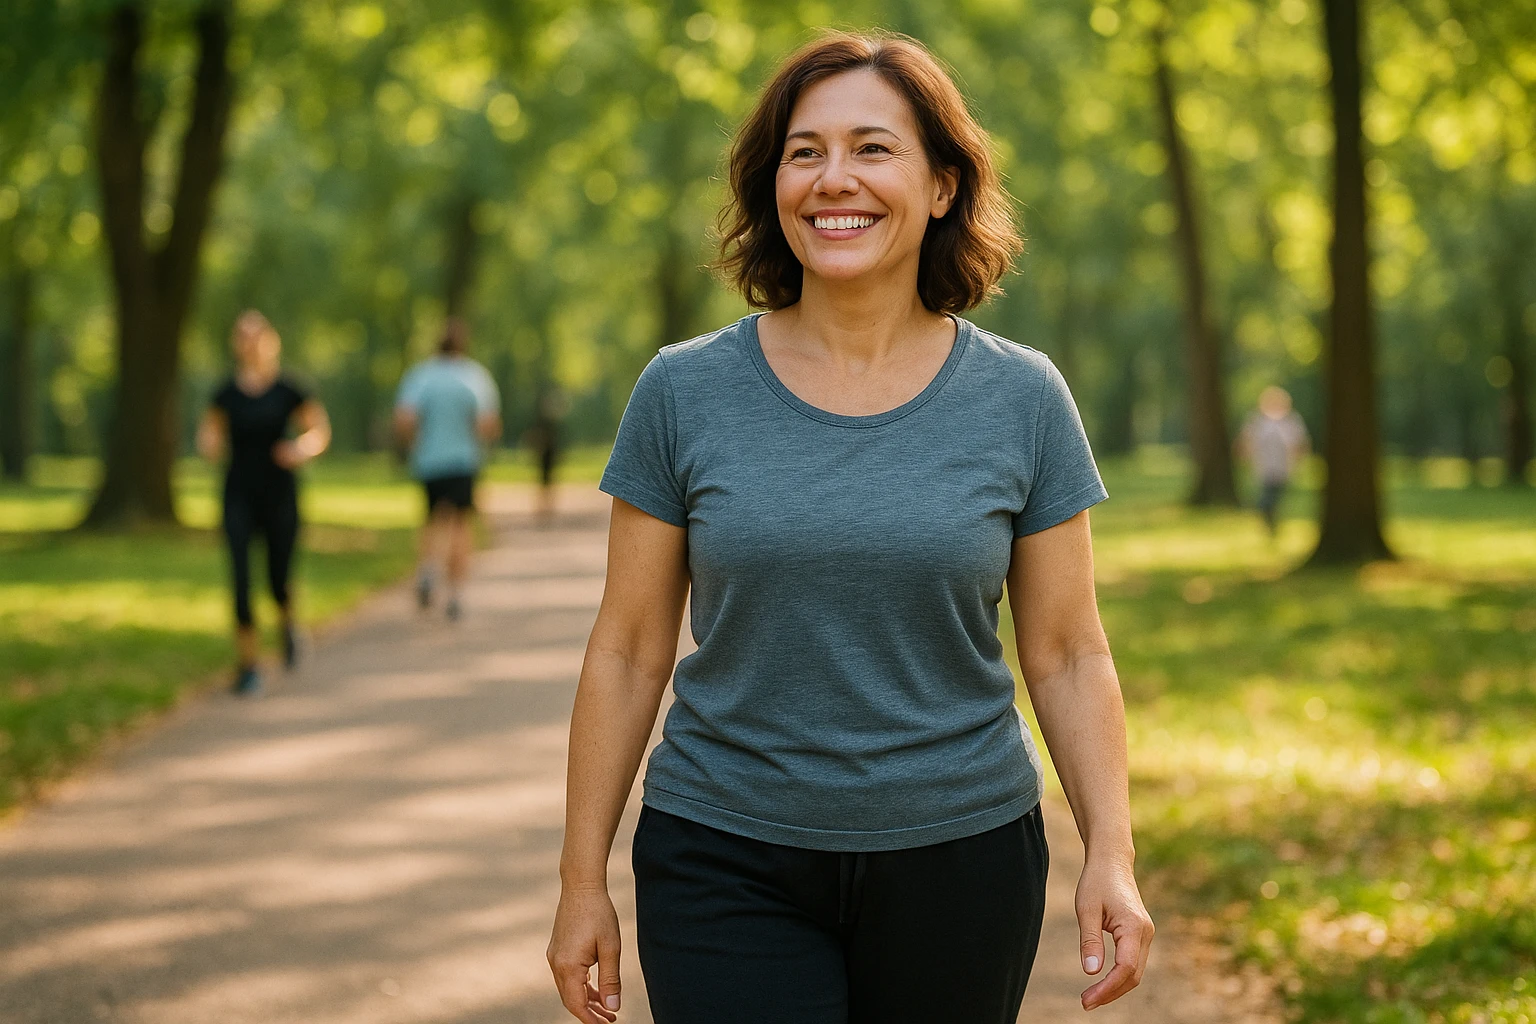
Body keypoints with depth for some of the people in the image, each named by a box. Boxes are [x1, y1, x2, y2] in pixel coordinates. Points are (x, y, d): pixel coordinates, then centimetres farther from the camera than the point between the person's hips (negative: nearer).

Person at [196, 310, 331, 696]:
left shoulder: (288, 389, -4)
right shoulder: (226, 393, 2)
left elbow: (320, 430, 2)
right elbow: (211, 430, 14)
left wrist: (302, 448, -19)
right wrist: (209, 444, -9)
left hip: (280, 495, -1)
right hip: (239, 497, 1)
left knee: (279, 583, 5)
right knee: (240, 581, -10)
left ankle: (288, 624, 41)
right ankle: (247, 666, -2)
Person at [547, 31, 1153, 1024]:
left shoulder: (1022, 399, -1)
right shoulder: (683, 393, -2)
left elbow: (1069, 655, 3)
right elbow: (628, 651, 2)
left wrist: (1112, 853, -7)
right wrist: (584, 881, 2)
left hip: (959, 859, 1)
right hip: (728, 863, -1)